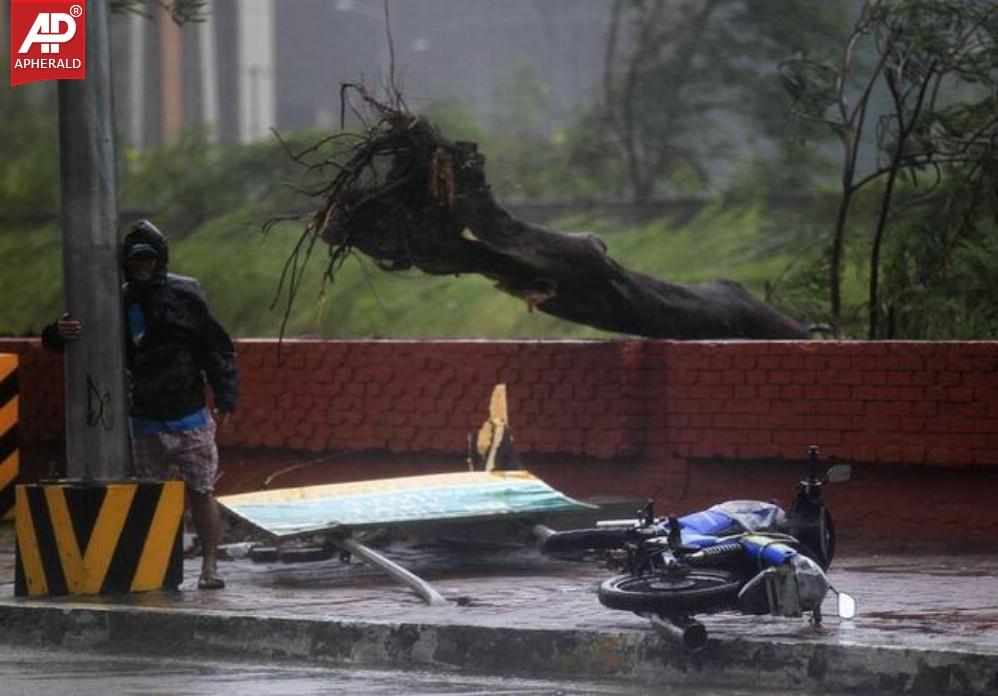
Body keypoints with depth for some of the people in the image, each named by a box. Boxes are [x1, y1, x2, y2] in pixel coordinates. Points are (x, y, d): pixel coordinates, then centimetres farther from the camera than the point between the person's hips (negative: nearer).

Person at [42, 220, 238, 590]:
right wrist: (60, 332, -26)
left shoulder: (185, 295, -2)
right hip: (145, 423, 2)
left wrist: (225, 397, -8)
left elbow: (217, 348, 0)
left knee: (201, 492, -1)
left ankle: (210, 566, 3)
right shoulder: (118, 304, 1)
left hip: (190, 418, -2)